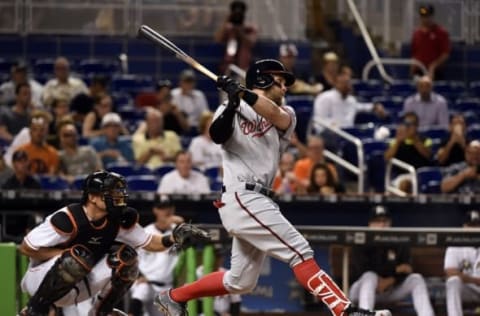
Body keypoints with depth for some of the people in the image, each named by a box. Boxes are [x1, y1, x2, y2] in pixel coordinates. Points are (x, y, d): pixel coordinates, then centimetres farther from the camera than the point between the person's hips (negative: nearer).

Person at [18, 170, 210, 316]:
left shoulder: (119, 220, -7)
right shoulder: (68, 220, -27)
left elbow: (148, 243, 4)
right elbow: (26, 248, -21)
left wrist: (172, 239, -17)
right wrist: (67, 254, -23)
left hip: (80, 284, 6)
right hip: (40, 278, -6)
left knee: (125, 255, -13)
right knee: (79, 257, -36)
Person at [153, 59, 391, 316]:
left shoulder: (287, 115, 17)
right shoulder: (231, 110, 6)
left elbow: (277, 116, -9)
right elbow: (217, 135, -15)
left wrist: (242, 92, -22)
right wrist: (232, 104, -29)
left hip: (258, 202, 7)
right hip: (241, 197, -7)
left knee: (240, 282, 13)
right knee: (300, 252, -17)